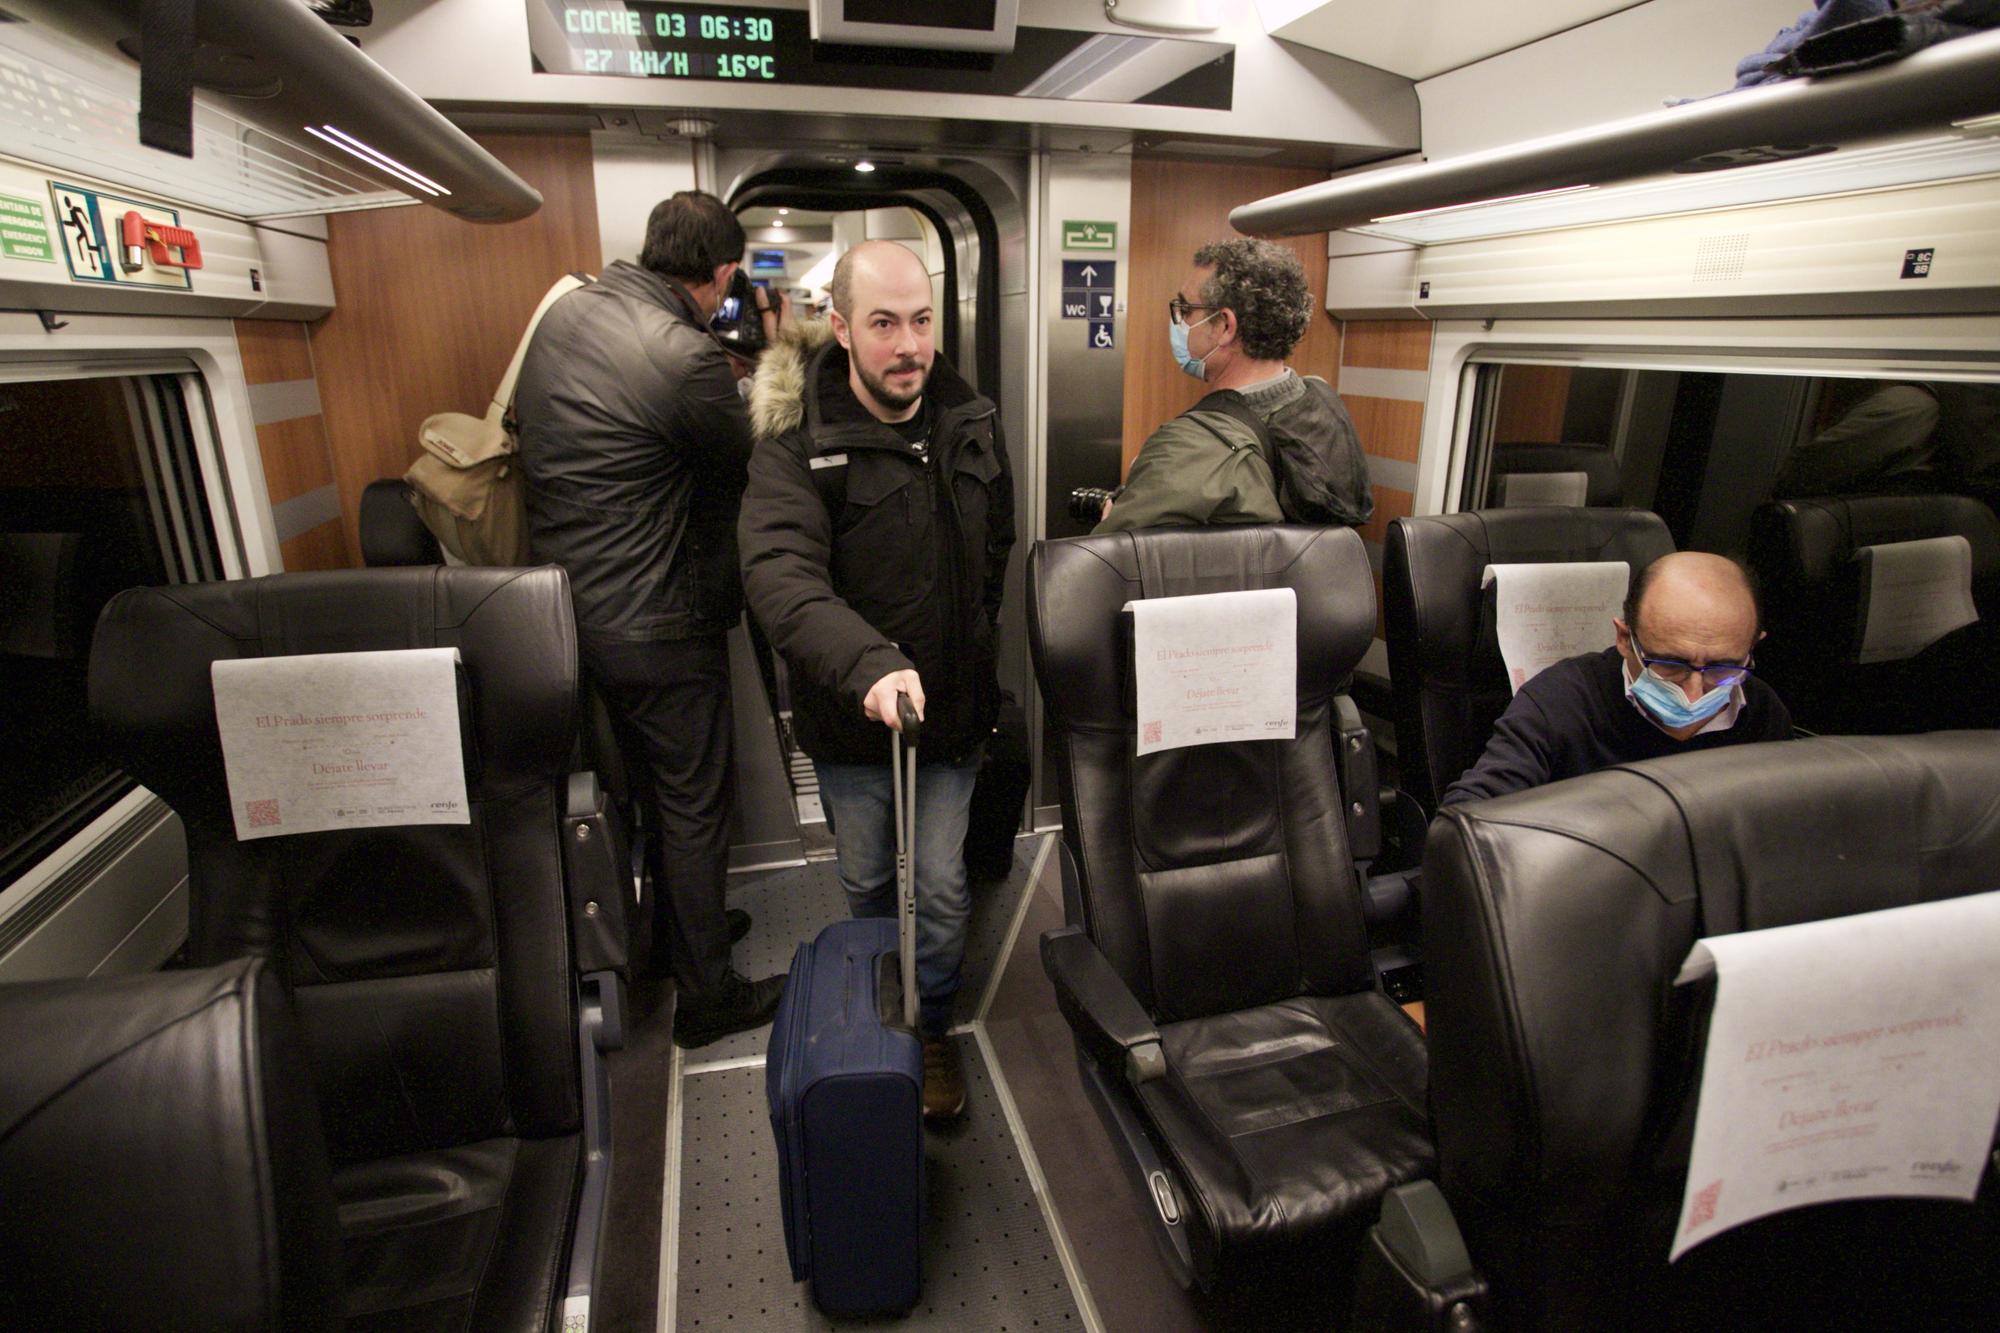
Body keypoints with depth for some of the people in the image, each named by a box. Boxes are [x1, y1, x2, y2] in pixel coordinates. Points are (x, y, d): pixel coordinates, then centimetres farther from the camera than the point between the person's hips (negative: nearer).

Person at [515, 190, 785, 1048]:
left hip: (566, 605, 9)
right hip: (655, 625, -9)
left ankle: (677, 930, 44)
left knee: (652, 786, 24)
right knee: (695, 805, 6)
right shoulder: (684, 357, -24)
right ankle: (705, 995, 22)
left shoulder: (565, 312, 4)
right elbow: (753, 465, -10)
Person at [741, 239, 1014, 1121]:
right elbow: (779, 574, -33)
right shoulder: (797, 445, -17)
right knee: (866, 882, 19)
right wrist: (870, 665, -47)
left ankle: (932, 1029, 36)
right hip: (848, 717, -2)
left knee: (942, 889, 10)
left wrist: (977, 648, 10)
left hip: (954, 707, 2)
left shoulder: (973, 425, -1)